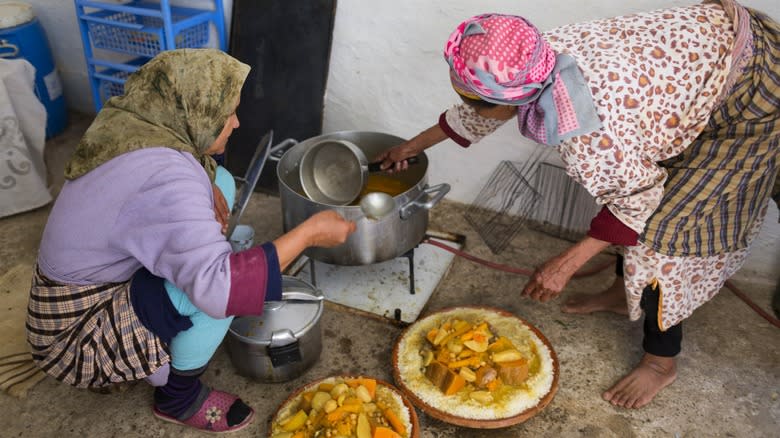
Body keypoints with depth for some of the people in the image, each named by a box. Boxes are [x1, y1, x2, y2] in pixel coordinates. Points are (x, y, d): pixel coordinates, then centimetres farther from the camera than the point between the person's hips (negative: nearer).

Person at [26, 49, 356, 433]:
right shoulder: (166, 178, -33)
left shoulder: (131, 120, -7)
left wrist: (207, 186, -9)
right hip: (79, 334, -8)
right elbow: (221, 288, -39)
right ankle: (178, 396, 0)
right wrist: (308, 232, -31)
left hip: (89, 278, 8)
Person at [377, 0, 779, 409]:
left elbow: (638, 198, -18)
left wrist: (566, 264, -14)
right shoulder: (538, 56, -16)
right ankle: (622, 292, 39)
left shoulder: (590, 145, -38)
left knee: (658, 226, -5)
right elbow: (478, 112, 3)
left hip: (746, 100, -7)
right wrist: (413, 146, 16)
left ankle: (661, 361, 17)